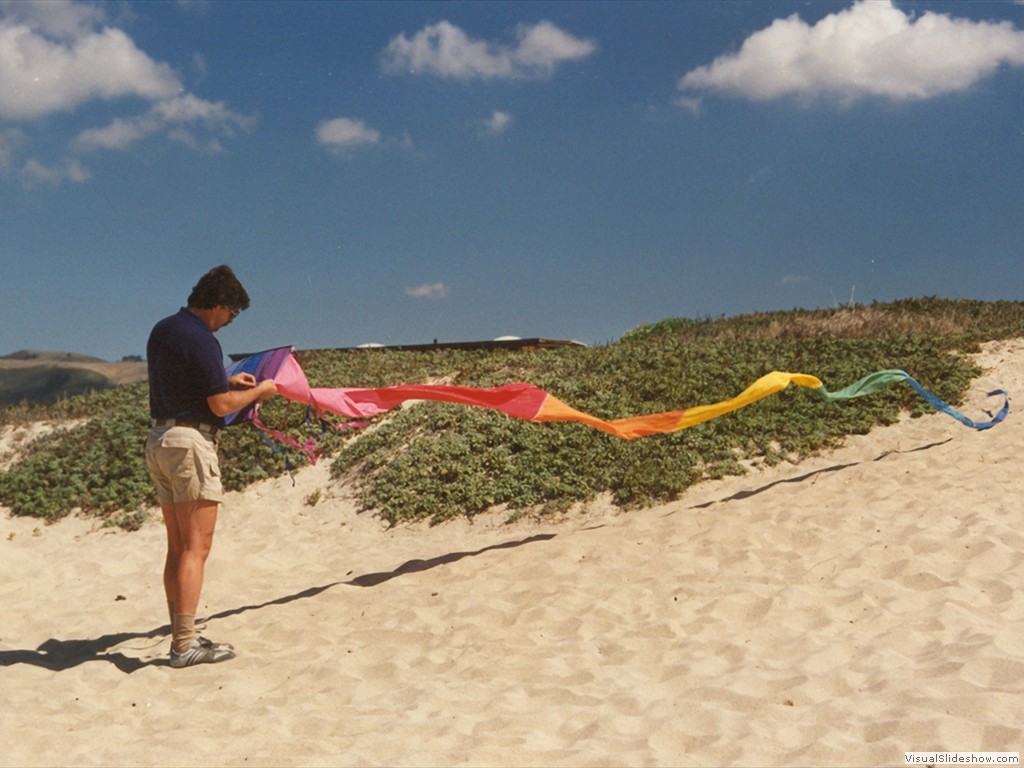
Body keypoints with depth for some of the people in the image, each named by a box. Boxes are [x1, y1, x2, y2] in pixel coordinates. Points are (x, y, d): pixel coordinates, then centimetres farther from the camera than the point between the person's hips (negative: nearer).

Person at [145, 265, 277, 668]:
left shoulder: (162, 330, 13)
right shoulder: (201, 340, -15)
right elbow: (221, 405, -15)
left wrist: (227, 380, 21)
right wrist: (259, 392, 1)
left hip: (158, 440, 9)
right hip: (190, 441, -9)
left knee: (177, 547, 11)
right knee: (196, 547, -6)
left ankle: (181, 636, 15)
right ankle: (186, 645, -7)